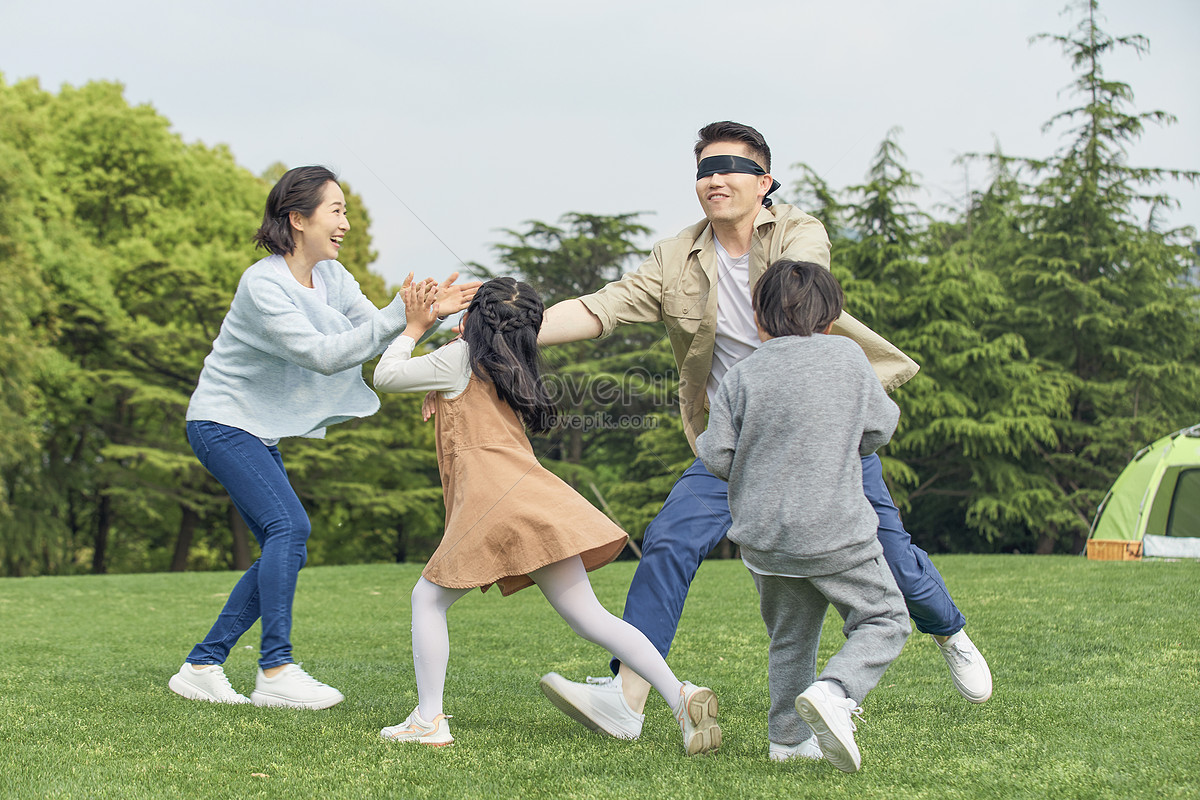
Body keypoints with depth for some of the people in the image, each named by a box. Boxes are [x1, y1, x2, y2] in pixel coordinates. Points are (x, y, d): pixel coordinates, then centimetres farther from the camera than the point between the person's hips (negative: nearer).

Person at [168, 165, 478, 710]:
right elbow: (323, 354, -29)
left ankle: (202, 666, 10)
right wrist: (401, 313, -34)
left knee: (285, 550, 5)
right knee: (288, 525, -21)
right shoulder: (263, 285, -22)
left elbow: (379, 339, -6)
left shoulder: (332, 277, 3)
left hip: (260, 431, 9)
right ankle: (275, 673, -20)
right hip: (221, 422, -9)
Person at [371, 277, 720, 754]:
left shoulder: (461, 357, 6)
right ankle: (681, 696, -15)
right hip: (532, 496, 7)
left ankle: (429, 719, 3)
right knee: (588, 616, -1)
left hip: (493, 499, -6)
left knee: (428, 598, 11)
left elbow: (386, 376, 14)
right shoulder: (513, 373, 27)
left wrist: (414, 328, 27)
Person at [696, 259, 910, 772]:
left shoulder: (742, 376, -2)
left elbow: (717, 456, -5)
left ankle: (788, 736, 22)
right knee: (883, 619, 8)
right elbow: (880, 428, 7)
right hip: (836, 532, -3)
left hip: (763, 534, 3)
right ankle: (834, 692, -16)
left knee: (789, 635, 19)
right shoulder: (847, 356, -1)